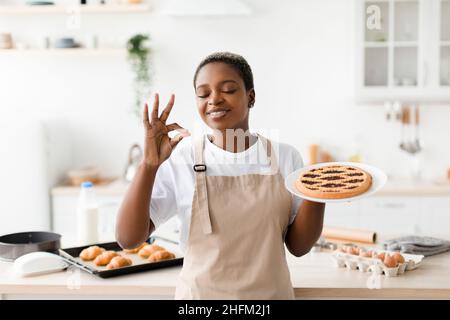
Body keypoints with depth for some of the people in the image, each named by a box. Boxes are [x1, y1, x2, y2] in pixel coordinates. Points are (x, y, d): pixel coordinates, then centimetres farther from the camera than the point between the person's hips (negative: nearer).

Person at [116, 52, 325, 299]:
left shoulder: (284, 157, -6)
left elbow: (298, 246, -3)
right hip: (199, 293, -1)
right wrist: (149, 164, -26)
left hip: (271, 292, 1)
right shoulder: (181, 158, -11)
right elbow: (127, 239, -15)